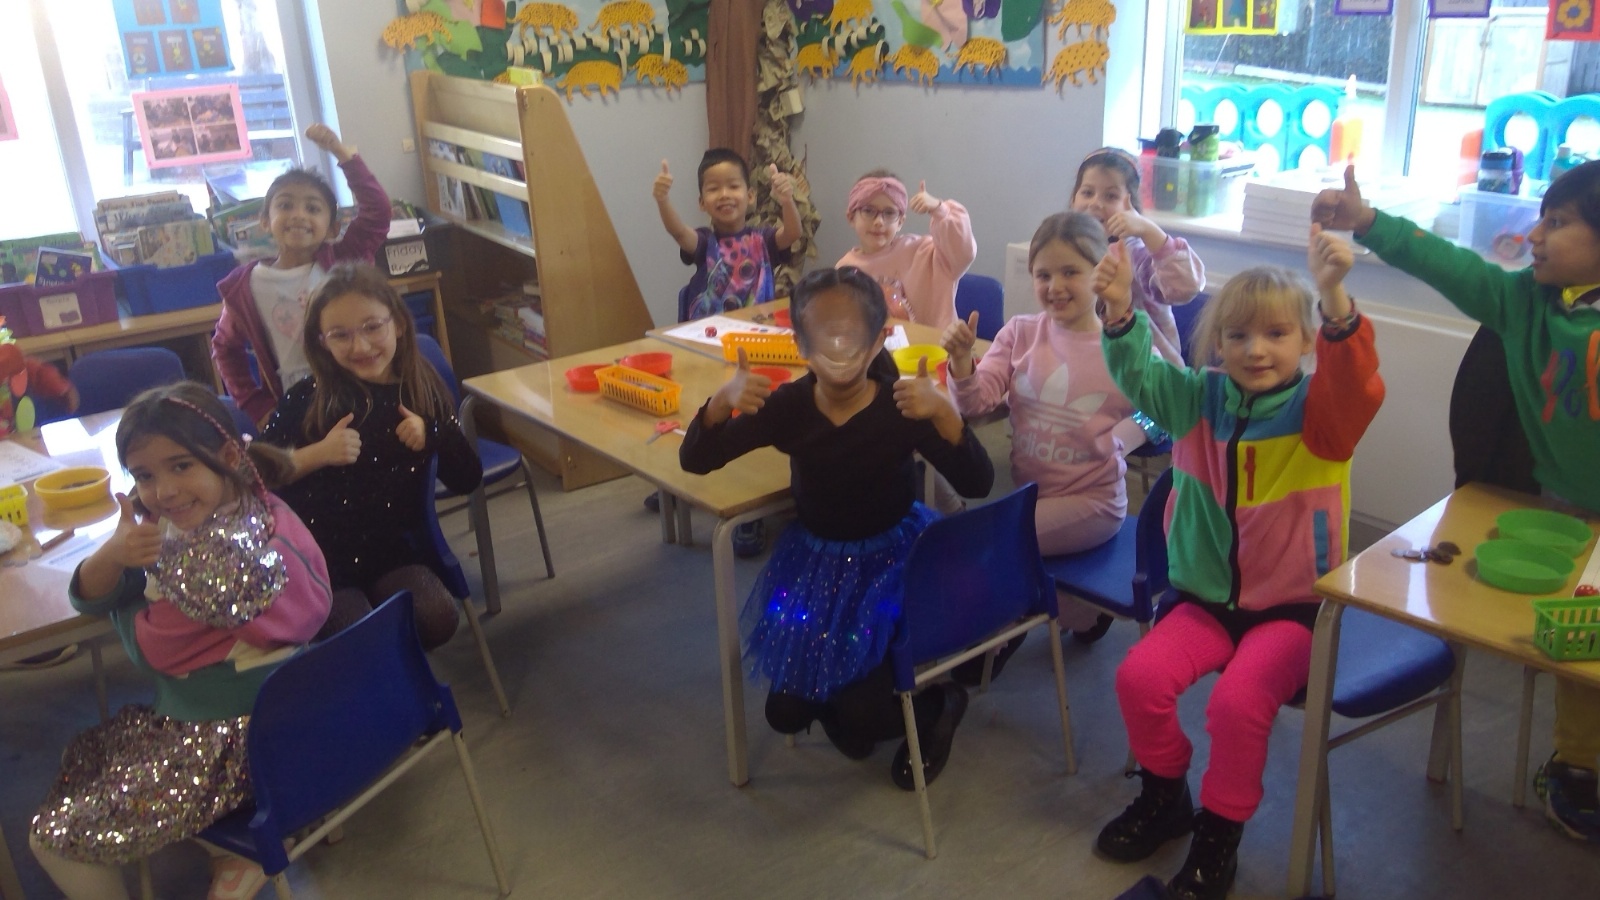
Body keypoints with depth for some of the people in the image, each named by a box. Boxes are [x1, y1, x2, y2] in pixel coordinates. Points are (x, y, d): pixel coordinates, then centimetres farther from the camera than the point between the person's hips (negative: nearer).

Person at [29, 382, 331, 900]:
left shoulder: (220, 553, -27)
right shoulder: (180, 520, 2)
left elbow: (150, 649, -16)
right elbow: (87, 599, 6)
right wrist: (112, 554, -15)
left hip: (233, 741, -9)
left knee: (54, 838, -1)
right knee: (78, 760, 26)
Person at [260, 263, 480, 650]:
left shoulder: (424, 392, 1)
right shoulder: (307, 399, -6)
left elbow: (467, 481, 3)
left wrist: (433, 435, -14)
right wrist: (318, 454, -20)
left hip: (393, 554, 3)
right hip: (318, 557, -2)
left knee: (437, 618, -22)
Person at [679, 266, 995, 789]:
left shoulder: (903, 406, -19)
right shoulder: (787, 405, -13)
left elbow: (977, 485, -26)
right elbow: (693, 461, -11)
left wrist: (944, 413, -43)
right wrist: (722, 401, -31)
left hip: (894, 555, -3)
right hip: (815, 558, 3)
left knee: (859, 711, -13)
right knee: (786, 710, 2)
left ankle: (939, 706, 19)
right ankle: (836, 702, 36)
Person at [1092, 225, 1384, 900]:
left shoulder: (1318, 411, -11)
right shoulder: (1200, 400, 1)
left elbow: (1355, 385, -32)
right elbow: (1139, 376, -11)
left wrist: (1334, 297, -51)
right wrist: (1120, 313, -33)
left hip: (1292, 605, -4)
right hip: (1207, 597, 4)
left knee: (1239, 700, -26)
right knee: (1140, 675, -15)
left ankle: (1220, 831, 3)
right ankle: (1164, 796, 15)